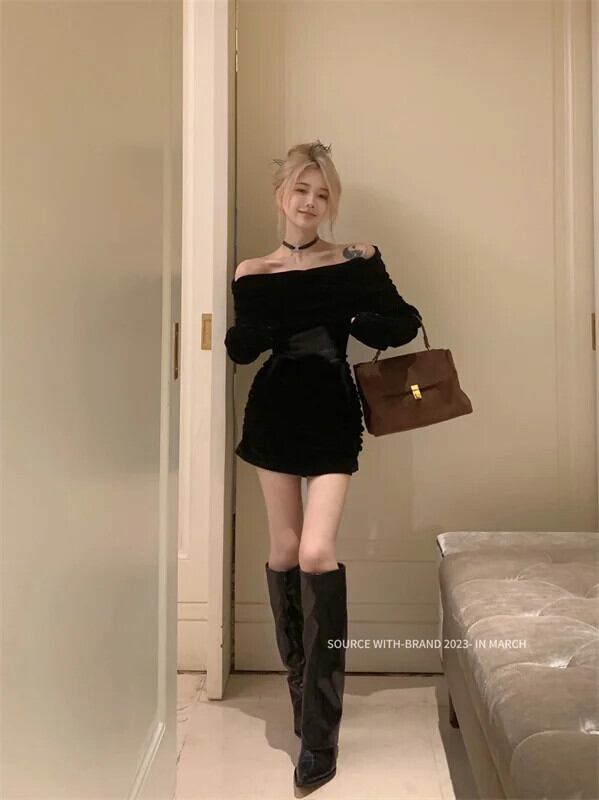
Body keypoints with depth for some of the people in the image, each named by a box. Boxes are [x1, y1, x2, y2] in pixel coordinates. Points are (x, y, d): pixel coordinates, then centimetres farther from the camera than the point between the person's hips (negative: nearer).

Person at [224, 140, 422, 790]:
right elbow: (239, 348, 2)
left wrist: (359, 322, -19)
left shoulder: (358, 262, 0)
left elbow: (405, 323, 0)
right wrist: (255, 330, -20)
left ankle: (320, 733, -3)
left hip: (332, 418, -2)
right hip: (273, 415, 3)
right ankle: (301, 686, 30)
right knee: (284, 552, 8)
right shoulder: (252, 274, 3)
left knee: (316, 553, -13)